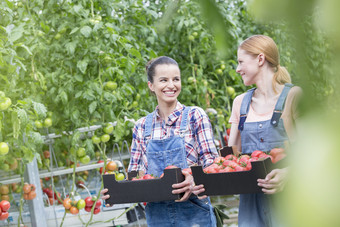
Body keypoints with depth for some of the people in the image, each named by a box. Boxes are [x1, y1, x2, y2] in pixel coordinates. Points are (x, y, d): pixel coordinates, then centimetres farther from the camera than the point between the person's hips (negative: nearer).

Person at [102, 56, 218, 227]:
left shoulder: (195, 116, -1)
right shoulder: (142, 126, 7)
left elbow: (210, 161, -7)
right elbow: (135, 172, 9)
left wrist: (194, 180, -27)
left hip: (192, 212, -2)